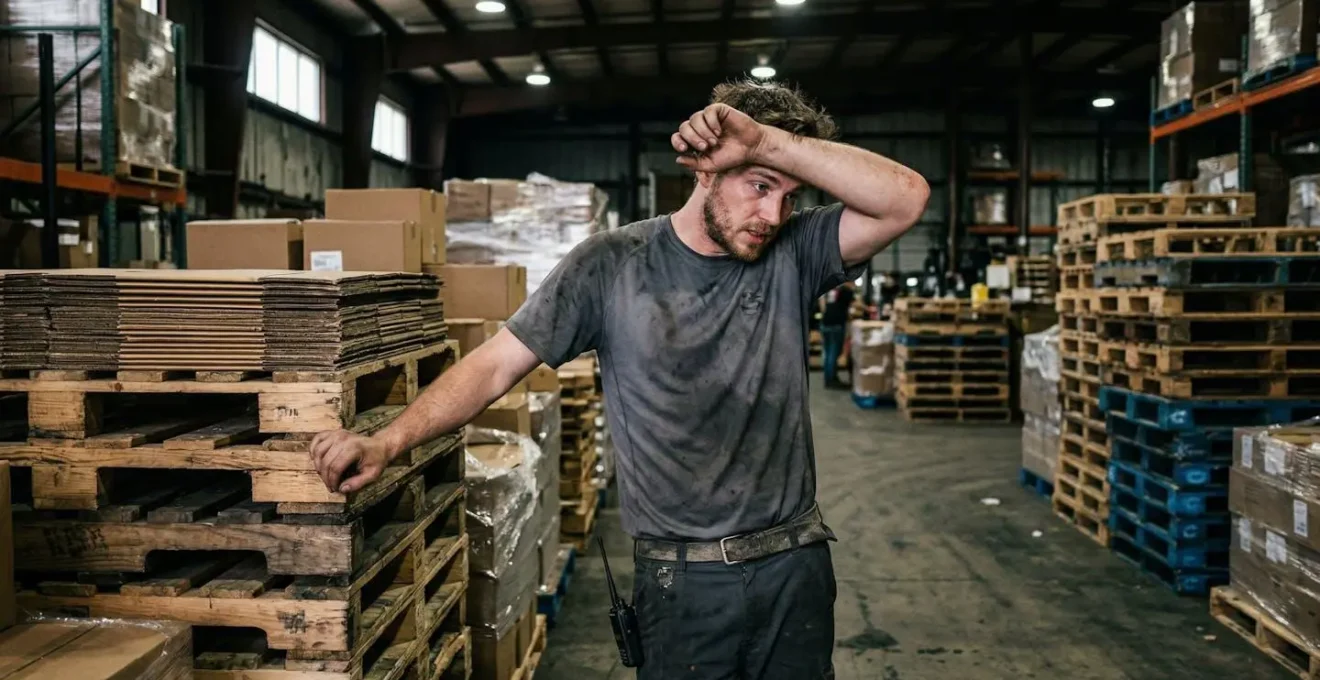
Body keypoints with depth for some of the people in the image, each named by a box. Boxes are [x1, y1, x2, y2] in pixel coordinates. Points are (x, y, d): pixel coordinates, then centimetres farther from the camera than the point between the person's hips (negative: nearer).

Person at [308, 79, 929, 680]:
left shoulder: (792, 254, -2)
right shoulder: (611, 265, -7)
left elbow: (905, 198, -16)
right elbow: (496, 365, -7)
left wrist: (766, 140, -22)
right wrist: (388, 441, -20)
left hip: (795, 563, 2)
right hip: (683, 580, -2)